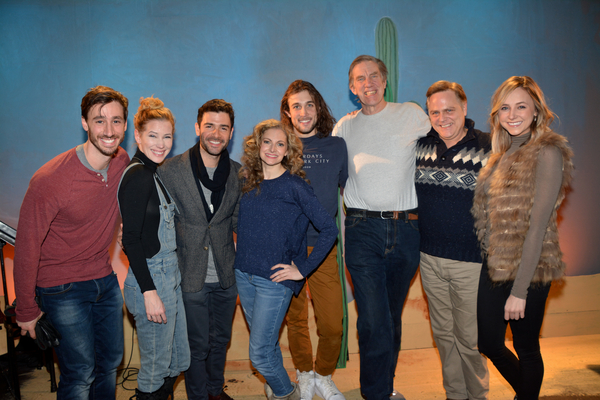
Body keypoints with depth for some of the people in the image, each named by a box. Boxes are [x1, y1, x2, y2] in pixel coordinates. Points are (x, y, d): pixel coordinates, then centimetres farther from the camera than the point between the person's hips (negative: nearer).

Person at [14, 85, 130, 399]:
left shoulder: (122, 162, -6)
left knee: (110, 362, 18)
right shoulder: (50, 180, -23)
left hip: (105, 279, 6)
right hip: (63, 289, -6)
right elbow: (26, 247, -15)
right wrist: (26, 311, -7)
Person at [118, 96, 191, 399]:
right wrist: (149, 292, -20)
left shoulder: (155, 173, 11)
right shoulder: (137, 175, -16)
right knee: (156, 368, 6)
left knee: (179, 360, 18)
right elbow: (131, 239, -19)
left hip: (170, 276, 9)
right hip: (151, 280, -9)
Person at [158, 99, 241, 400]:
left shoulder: (237, 173, 1)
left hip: (226, 275, 4)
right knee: (197, 345, 11)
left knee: (220, 340, 21)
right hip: (191, 276, -3)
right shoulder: (170, 170, -10)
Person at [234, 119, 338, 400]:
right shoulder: (248, 182, 5)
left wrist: (303, 269, -12)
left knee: (259, 353, -2)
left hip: (274, 279, -5)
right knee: (266, 342, 18)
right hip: (243, 274, 5)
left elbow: (329, 229, -12)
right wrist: (242, 255, 10)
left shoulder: (294, 186, -11)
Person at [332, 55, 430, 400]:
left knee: (393, 317, 14)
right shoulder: (345, 127, 11)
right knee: (374, 321, -7)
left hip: (406, 229, 1)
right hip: (363, 230, -1)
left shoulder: (412, 114, 8)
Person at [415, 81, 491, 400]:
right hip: (429, 258, 4)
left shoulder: (488, 148, -9)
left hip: (470, 262, -4)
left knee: (469, 337, 8)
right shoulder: (420, 146, 3)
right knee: (443, 333, 17)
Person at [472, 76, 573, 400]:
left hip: (528, 270, -7)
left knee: (526, 349, 11)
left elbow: (538, 226, -18)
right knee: (488, 343, 16)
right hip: (494, 264, 7)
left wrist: (519, 290, -19)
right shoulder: (504, 153, 10)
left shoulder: (547, 153, -13)